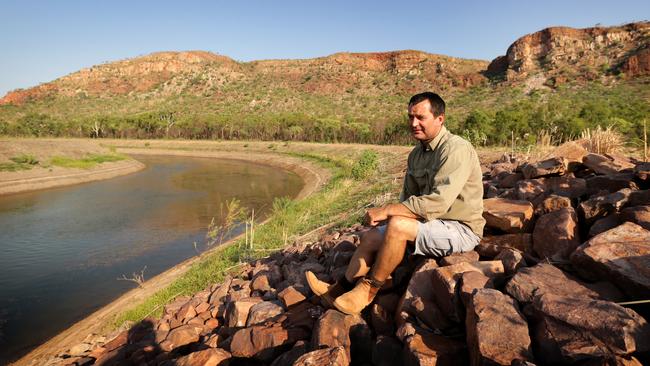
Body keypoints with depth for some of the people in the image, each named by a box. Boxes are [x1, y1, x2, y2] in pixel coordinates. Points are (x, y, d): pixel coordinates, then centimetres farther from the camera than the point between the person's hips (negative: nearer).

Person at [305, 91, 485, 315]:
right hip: (430, 222, 8)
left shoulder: (456, 149, -19)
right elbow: (408, 198, 15)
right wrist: (389, 214, -5)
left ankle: (368, 290, -13)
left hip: (461, 229, -8)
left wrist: (386, 211, -25)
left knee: (397, 226, -30)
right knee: (372, 236, -5)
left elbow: (437, 203, -29)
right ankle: (340, 289, 0)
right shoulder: (417, 154, 9)